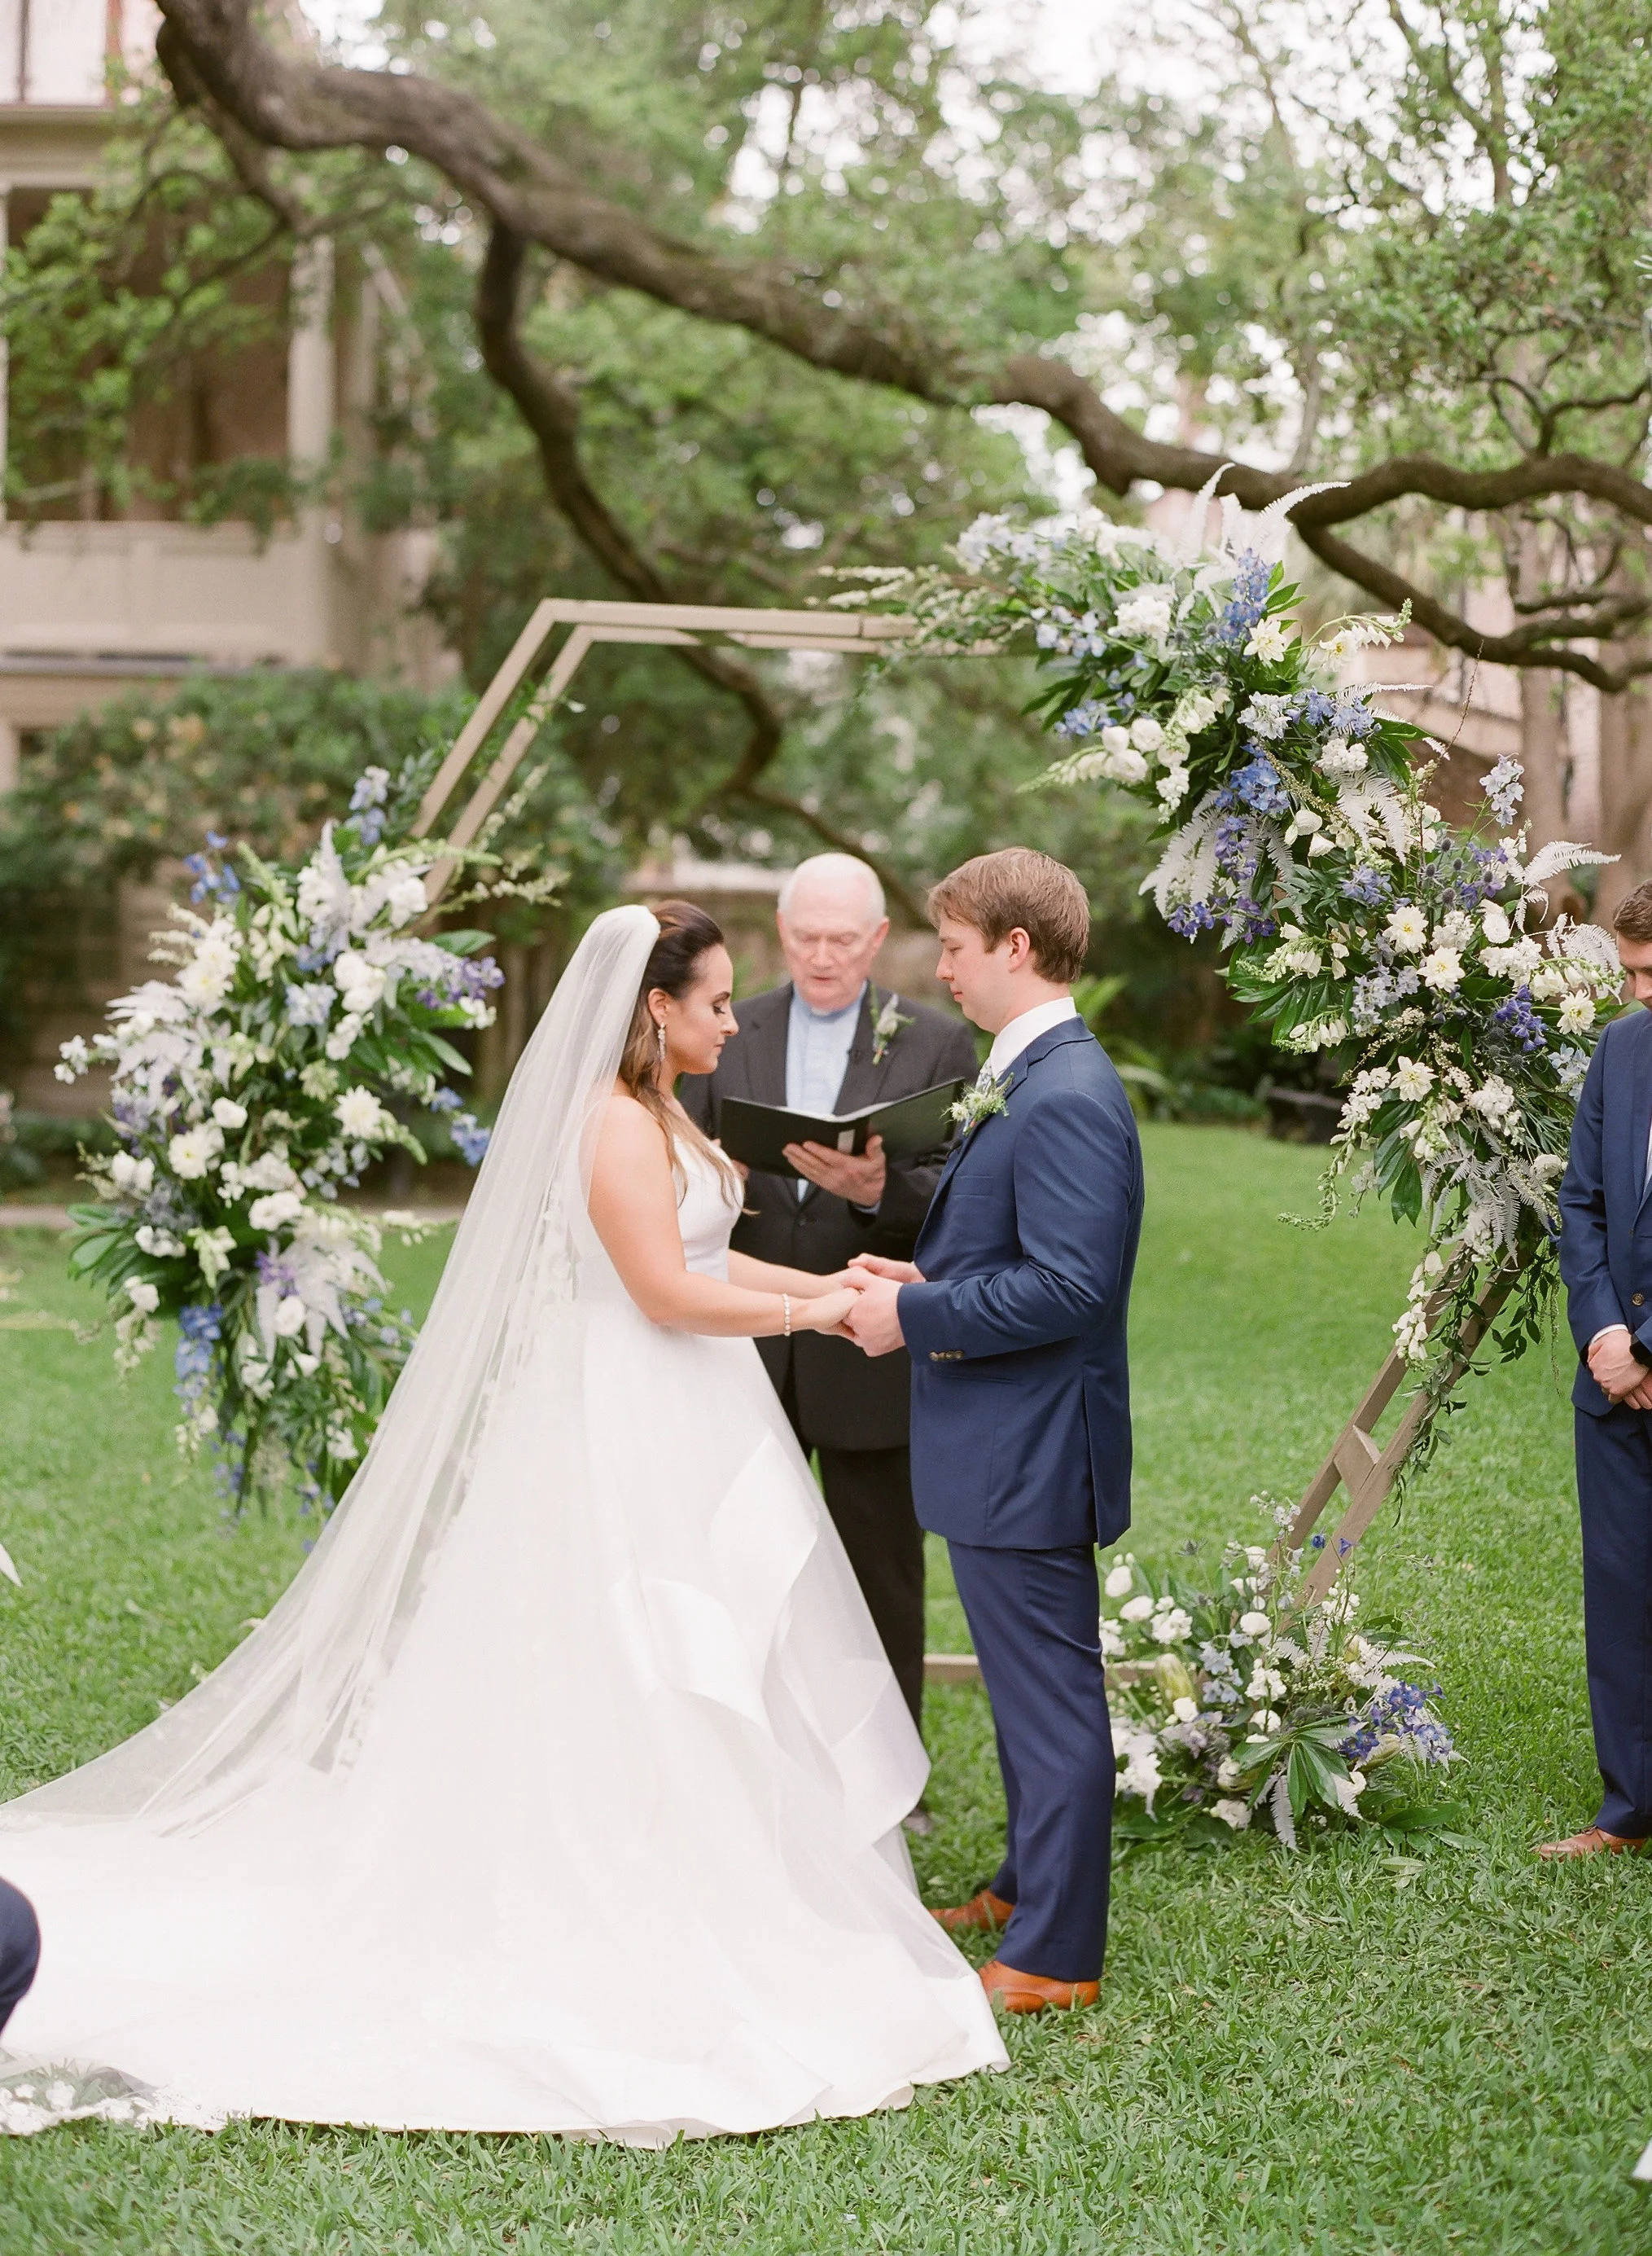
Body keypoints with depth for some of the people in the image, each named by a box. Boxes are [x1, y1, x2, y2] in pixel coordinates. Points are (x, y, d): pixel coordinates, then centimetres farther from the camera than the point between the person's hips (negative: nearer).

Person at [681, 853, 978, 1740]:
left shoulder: (937, 1044, -1)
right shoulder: (728, 1036, 7)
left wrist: (880, 1191, -27)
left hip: (871, 1359, -2)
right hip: (749, 1357, 2)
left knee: (883, 1582, 8)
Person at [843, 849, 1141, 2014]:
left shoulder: (1066, 1098, -21)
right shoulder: (1031, 1079, 13)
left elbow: (1068, 1288, -27)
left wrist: (915, 1316, -20)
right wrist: (927, 1280, 6)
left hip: (1028, 1450, -11)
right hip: (1005, 1447, 11)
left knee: (1051, 1697, -2)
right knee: (1031, 1686, 22)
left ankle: (1055, 1957, 7)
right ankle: (1031, 1886, 37)